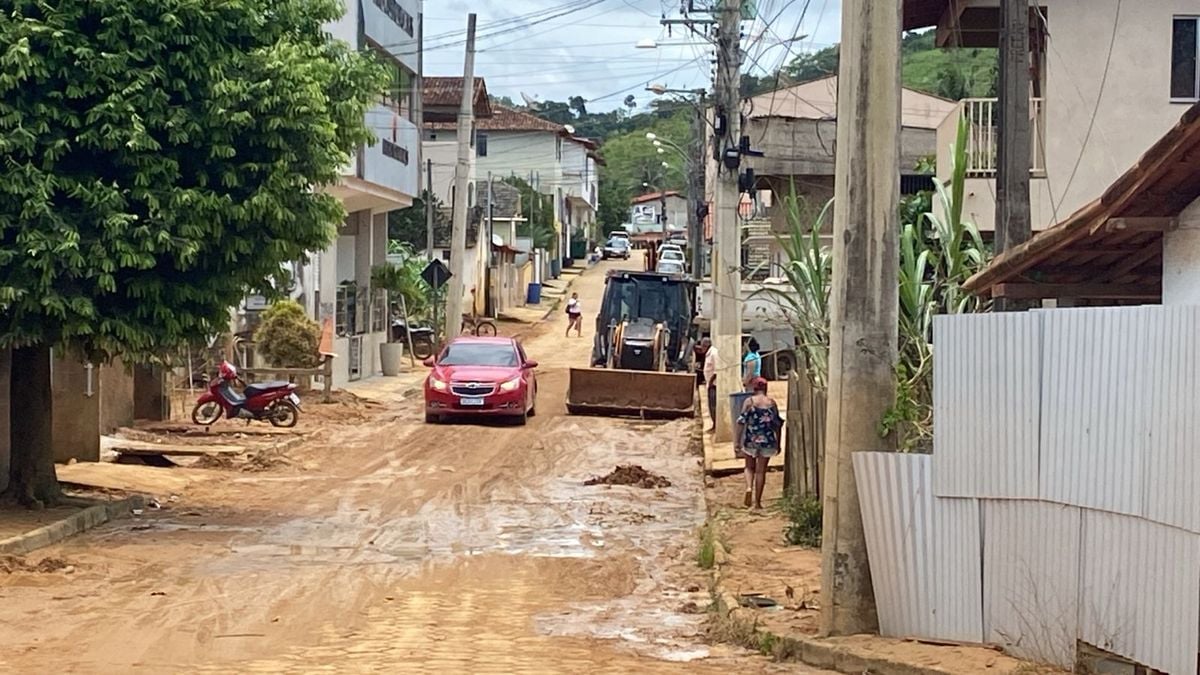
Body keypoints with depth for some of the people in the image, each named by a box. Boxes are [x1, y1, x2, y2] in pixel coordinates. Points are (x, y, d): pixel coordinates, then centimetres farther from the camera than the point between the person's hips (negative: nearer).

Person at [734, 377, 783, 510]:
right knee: (761, 471, 9)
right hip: (767, 441, 1)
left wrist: (736, 442, -6)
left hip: (751, 440, -1)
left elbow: (741, 422, -10)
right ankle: (757, 503, 11)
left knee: (750, 467, 21)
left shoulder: (749, 402, -6)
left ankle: (749, 487, -7)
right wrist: (778, 444, 15)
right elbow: (778, 424, 5)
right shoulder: (772, 403, 1)